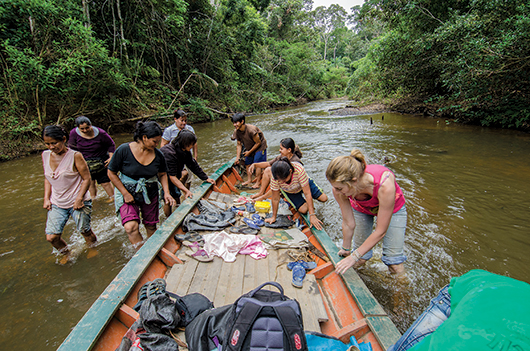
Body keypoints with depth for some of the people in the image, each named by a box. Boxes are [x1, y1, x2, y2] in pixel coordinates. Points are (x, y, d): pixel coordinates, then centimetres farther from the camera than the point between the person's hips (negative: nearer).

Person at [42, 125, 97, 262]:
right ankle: (66, 253, 31)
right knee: (51, 237, 0)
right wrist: (46, 198, 5)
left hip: (78, 203, -4)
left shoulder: (75, 156, -13)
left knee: (85, 231, 8)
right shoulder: (45, 155, 3)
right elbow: (47, 179, 14)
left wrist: (79, 198, -17)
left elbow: (86, 179, -11)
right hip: (56, 204, 5)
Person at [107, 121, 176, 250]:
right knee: (131, 227, -22)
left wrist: (166, 193, -4)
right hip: (128, 194, -3)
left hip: (150, 195, 3)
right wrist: (125, 194, -13)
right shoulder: (124, 150, -16)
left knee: (151, 226, 13)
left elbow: (162, 174, 9)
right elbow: (111, 173, -8)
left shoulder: (158, 155, -6)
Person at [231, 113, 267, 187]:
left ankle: (257, 183, 1)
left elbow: (258, 143, -23)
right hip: (249, 148, 7)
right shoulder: (236, 132, -13)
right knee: (247, 163, 9)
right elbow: (239, 145, -2)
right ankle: (249, 180, 24)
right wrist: (238, 157, -7)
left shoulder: (251, 130, -34)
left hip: (259, 147, -7)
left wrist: (249, 152, -15)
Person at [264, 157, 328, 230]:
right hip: (290, 192, 1)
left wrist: (312, 215, -41)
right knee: (303, 210, -17)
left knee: (324, 198, -12)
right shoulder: (275, 178, -37)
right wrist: (274, 217, -16)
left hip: (305, 184, 0)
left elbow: (307, 194, -40)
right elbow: (275, 199, -24)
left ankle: (310, 203, 21)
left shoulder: (299, 170, -44)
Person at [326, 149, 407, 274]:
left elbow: (380, 231, -32)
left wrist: (354, 256, -24)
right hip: (361, 208, 2)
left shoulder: (384, 185, -45)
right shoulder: (339, 189, -34)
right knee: (358, 262, 2)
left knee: (396, 268, -3)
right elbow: (348, 223, -16)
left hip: (393, 208, -2)